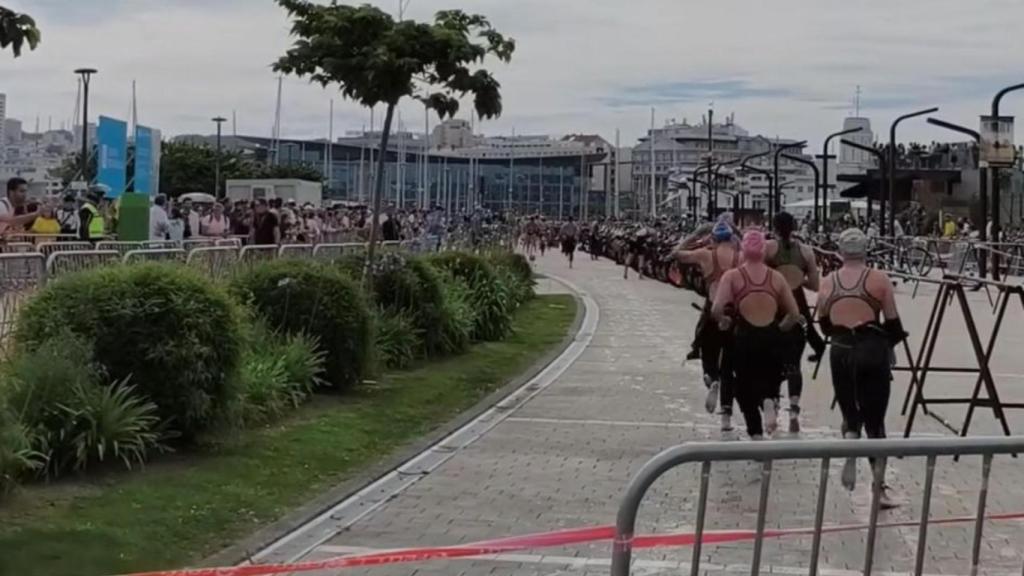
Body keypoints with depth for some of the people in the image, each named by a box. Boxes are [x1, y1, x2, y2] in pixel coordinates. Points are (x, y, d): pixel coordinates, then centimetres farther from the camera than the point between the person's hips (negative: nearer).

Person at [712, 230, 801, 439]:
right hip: (771, 339, 1)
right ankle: (769, 401, -15)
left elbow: (716, 310, -16)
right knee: (770, 381, 19)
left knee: (746, 387, 15)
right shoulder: (777, 277, 3)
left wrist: (724, 321, 4)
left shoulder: (732, 276, -4)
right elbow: (795, 314, 2)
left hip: (744, 338, -1)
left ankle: (756, 434, 7)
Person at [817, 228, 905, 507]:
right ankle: (879, 487, 4)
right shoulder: (878, 279, -4)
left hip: (841, 353, 2)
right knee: (875, 419, 5)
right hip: (873, 350, -2)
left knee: (851, 412, 19)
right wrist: (892, 339, 19)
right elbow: (892, 321, 0)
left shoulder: (828, 283, 4)